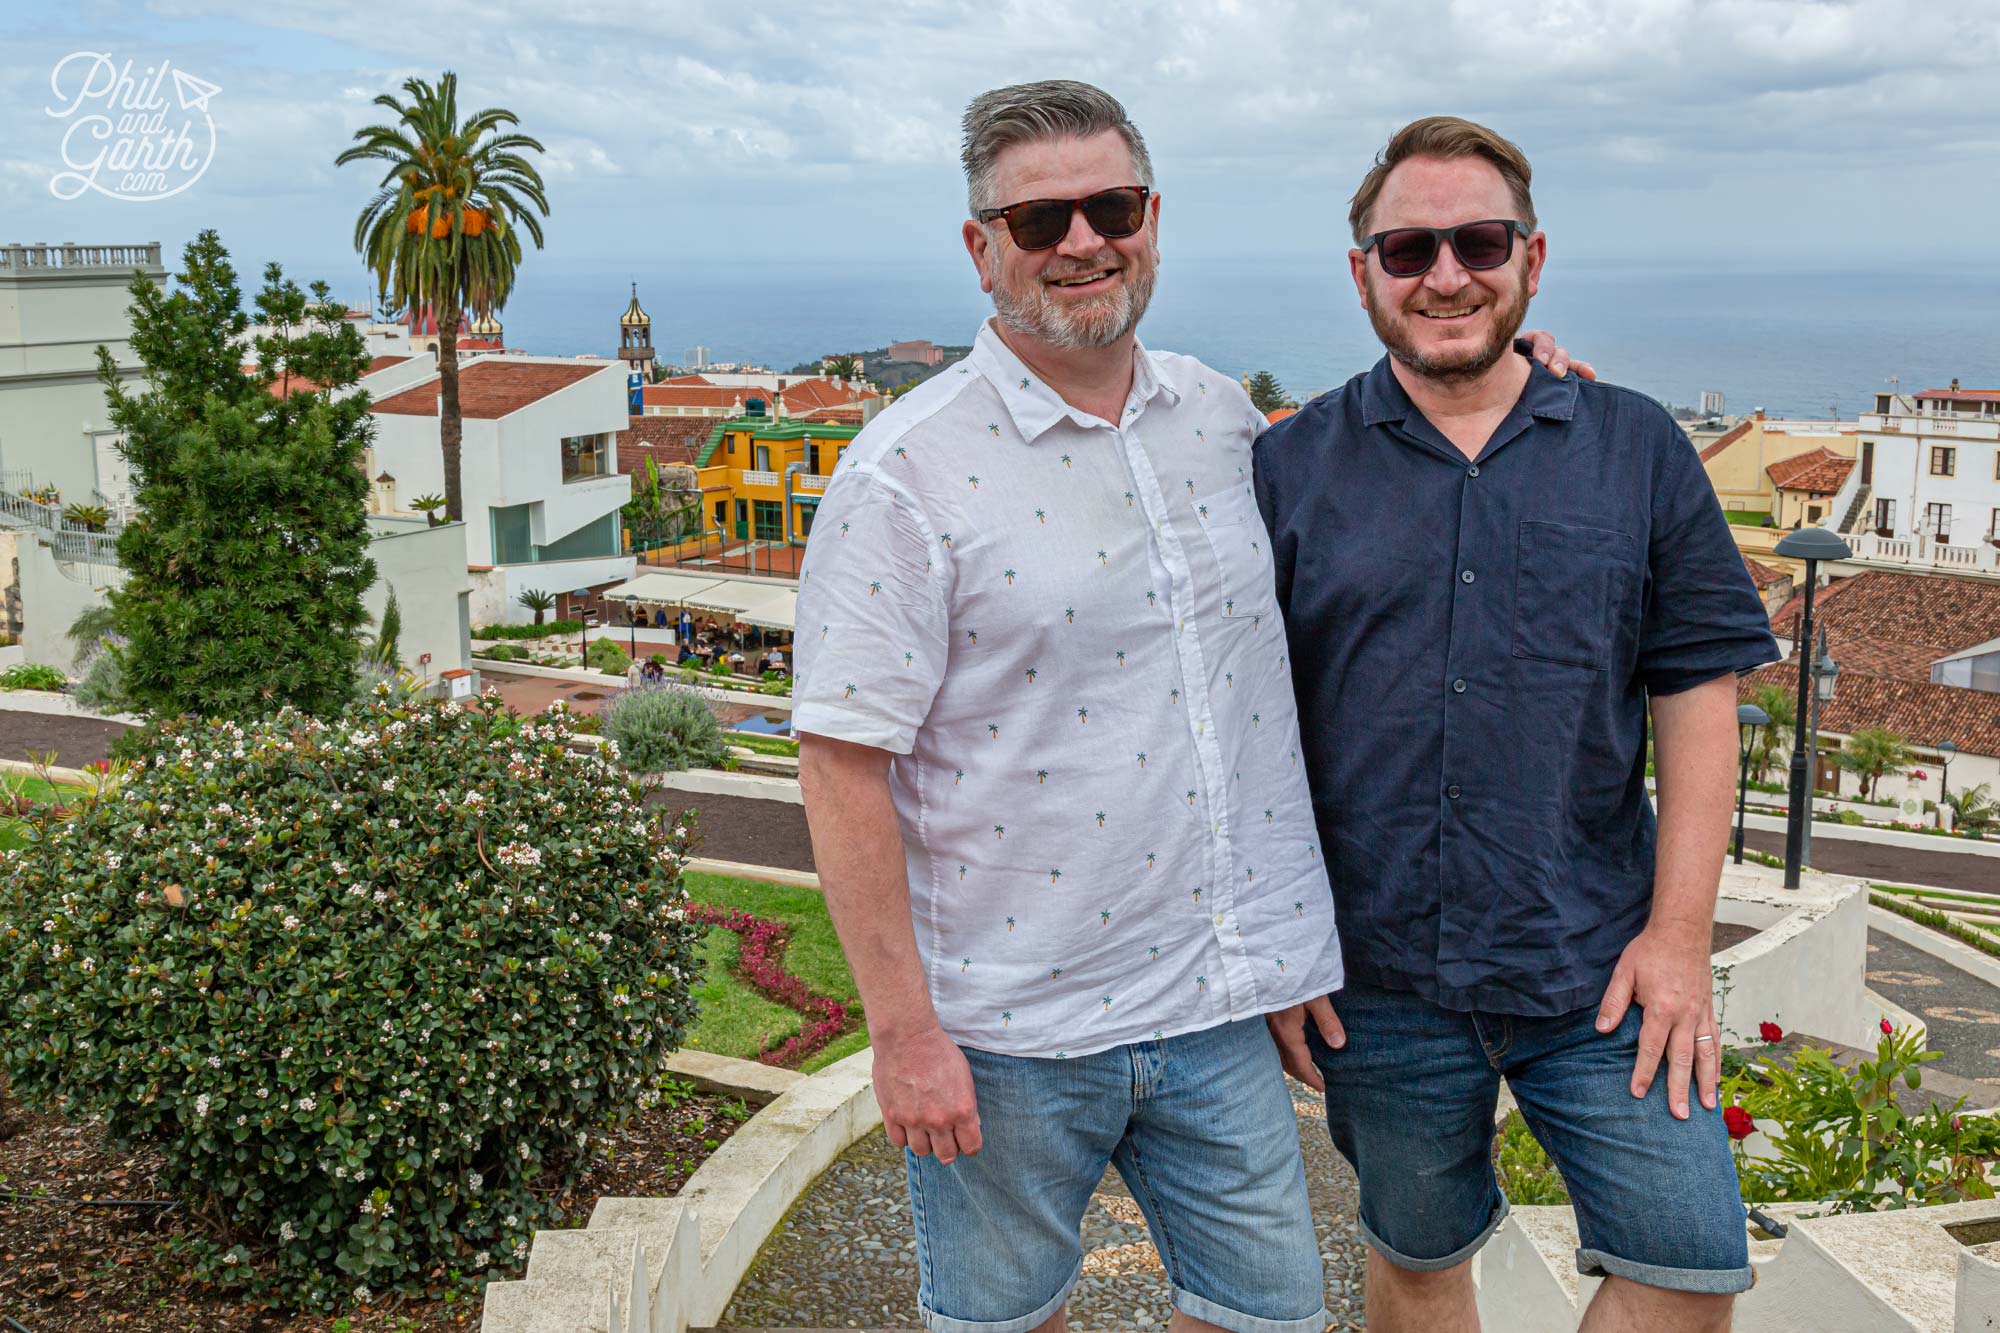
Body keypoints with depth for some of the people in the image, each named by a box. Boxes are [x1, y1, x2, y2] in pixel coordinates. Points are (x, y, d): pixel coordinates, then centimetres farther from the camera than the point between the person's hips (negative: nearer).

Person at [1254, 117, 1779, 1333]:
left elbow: (1698, 696, 2)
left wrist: (1681, 932, -5)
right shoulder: (1292, 468, 0)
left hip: (1598, 966, 1)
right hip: (1377, 976, 0)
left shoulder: (1640, 450, 3)